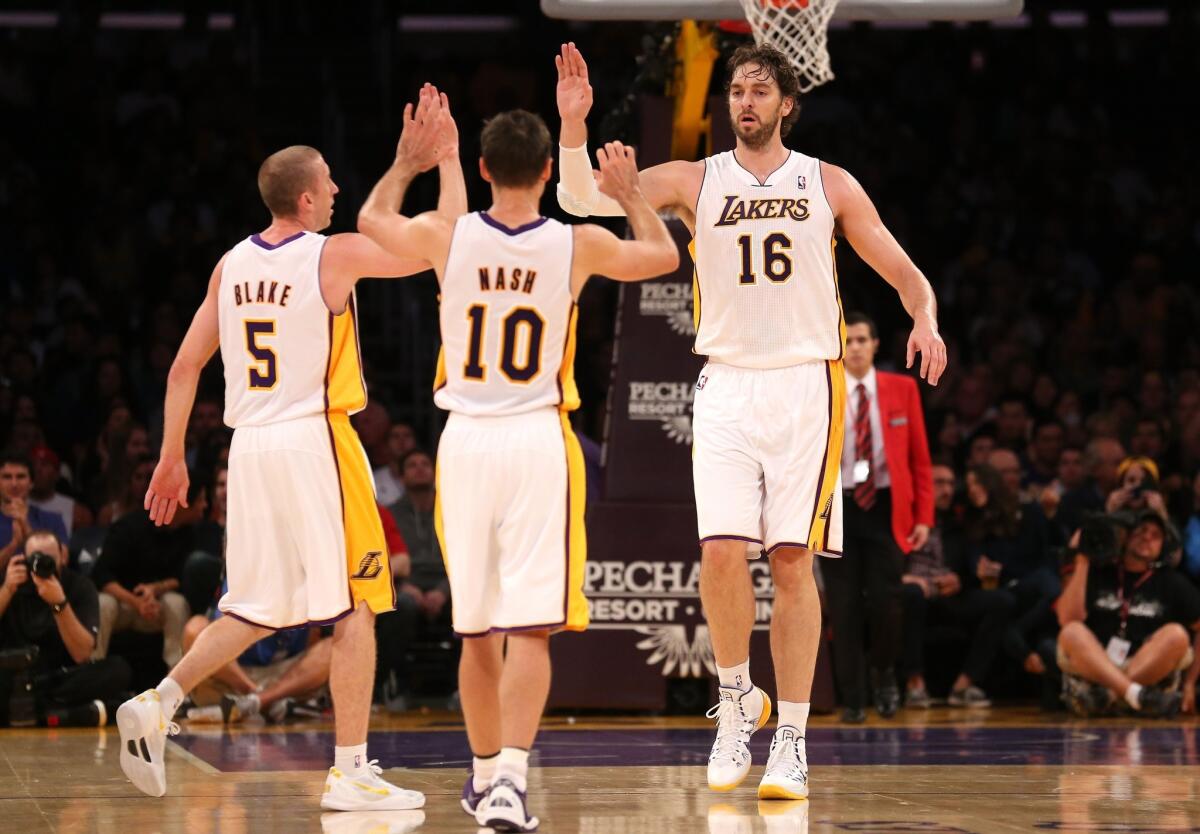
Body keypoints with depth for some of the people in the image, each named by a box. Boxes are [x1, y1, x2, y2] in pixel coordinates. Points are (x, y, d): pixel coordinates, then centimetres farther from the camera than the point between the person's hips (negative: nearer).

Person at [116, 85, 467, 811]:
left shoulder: (231, 266, 9)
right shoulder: (336, 255, -8)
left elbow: (185, 367, 9)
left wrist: (172, 457, 15)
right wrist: (448, 158, 7)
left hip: (249, 445, 6)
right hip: (315, 440, -6)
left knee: (256, 612, 16)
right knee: (356, 607, 1)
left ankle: (158, 705, -1)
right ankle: (351, 772, -1)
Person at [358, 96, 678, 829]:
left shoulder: (446, 237, -3)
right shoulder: (579, 245, -5)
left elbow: (374, 218, 20)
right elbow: (665, 255, 16)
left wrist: (410, 158, 34)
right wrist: (629, 192, 30)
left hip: (466, 439, 2)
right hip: (539, 440, -2)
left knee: (478, 628, 15)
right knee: (531, 628, -5)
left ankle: (487, 774, 29)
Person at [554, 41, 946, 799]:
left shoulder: (829, 185, 6)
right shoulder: (694, 182, 6)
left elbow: (905, 273, 7)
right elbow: (583, 200, -5)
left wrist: (926, 321, -13)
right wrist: (574, 124, -20)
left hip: (805, 386, -1)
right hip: (727, 386, 1)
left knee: (793, 562, -3)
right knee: (722, 552, -13)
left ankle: (791, 741, 2)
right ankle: (738, 699, 11)